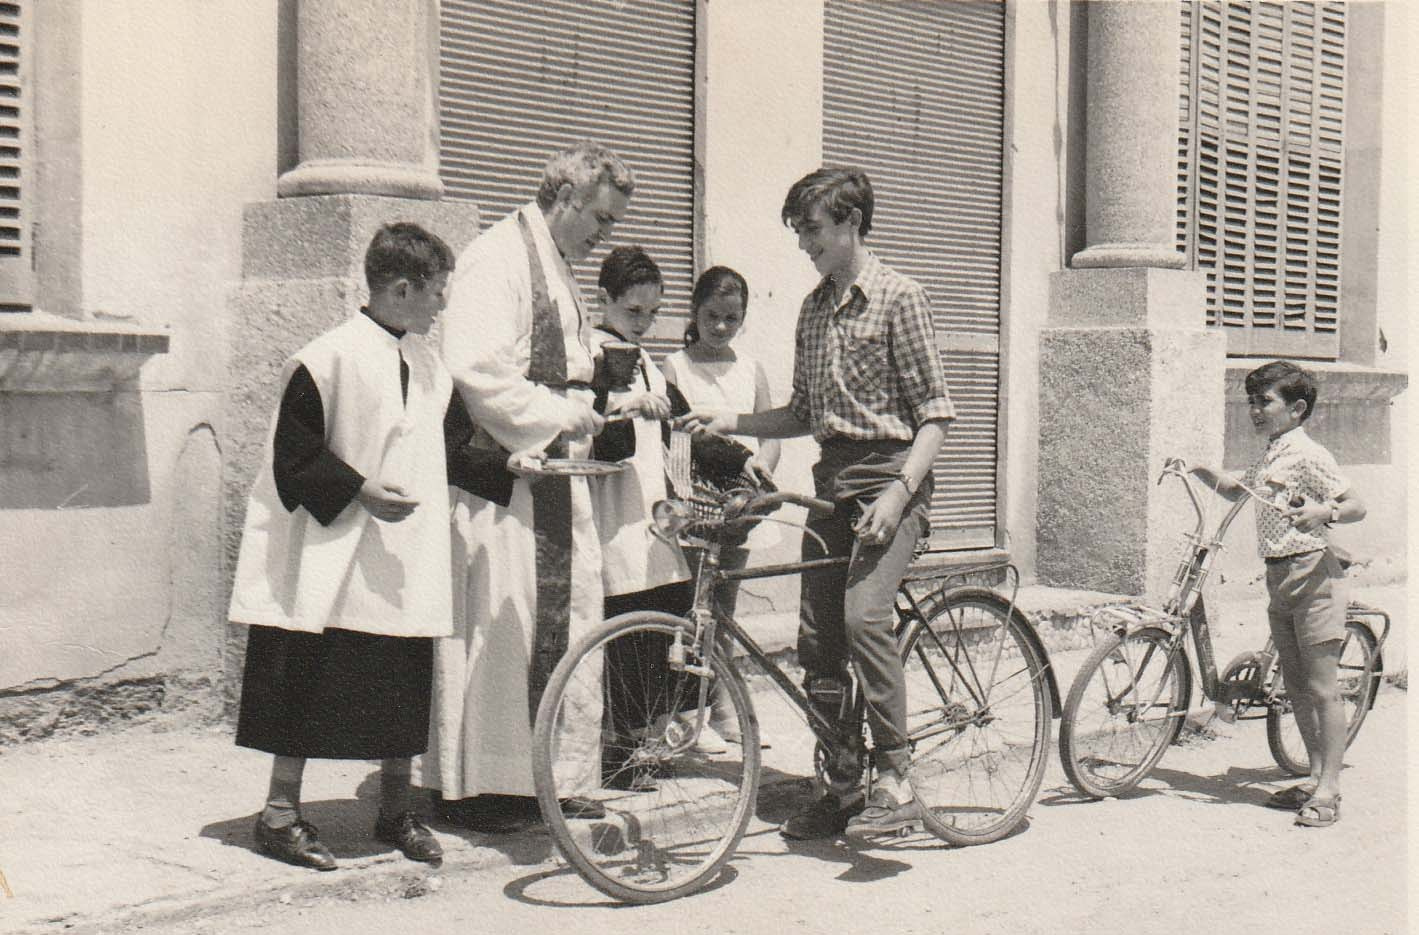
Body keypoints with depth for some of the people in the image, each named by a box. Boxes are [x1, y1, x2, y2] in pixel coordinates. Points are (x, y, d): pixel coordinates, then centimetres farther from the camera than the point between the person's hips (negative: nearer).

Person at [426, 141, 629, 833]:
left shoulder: (557, 270, 21)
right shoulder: (495, 259, -11)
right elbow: (474, 367, -23)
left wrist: (591, 410, 11)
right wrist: (559, 415, -19)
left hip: (553, 471, 10)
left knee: (561, 620, 10)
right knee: (496, 627, -5)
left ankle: (538, 771, 20)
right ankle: (471, 785, 4)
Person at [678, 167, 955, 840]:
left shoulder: (897, 297, -7)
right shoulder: (814, 307, 15)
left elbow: (934, 413, -10)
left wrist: (899, 491, -21)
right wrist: (731, 422, 6)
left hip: (890, 473, -7)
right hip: (832, 476, 7)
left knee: (863, 614, -24)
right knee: (815, 634, 4)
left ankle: (896, 782, -16)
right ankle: (841, 790, 14)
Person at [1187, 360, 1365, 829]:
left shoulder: (1308, 455, -11)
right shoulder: (1268, 458, 14)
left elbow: (1357, 506, -13)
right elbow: (1236, 490, 31)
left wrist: (1321, 512, -32)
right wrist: (1200, 469, 13)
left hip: (1312, 573, -9)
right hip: (1280, 577, 9)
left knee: (1323, 688, -6)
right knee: (1296, 687, 12)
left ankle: (1328, 790, -3)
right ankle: (1315, 777, 21)